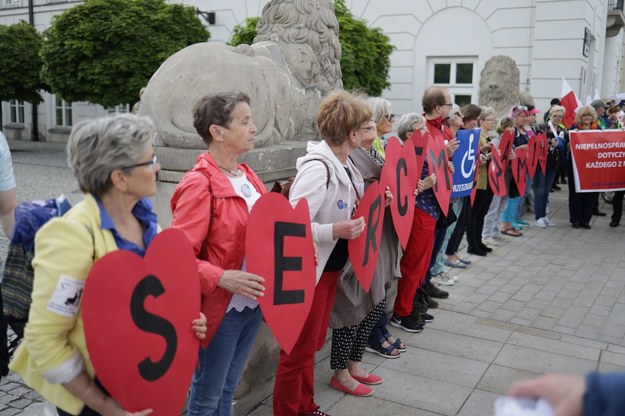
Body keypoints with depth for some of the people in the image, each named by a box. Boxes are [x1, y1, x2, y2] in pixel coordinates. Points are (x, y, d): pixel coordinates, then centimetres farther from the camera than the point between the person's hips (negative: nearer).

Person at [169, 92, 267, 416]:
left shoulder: (247, 177, 7)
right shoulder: (198, 185, -18)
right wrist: (222, 278, -31)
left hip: (253, 303, 8)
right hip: (221, 310, -7)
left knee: (228, 389, 23)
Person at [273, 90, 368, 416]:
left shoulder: (344, 164, 4)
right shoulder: (317, 168, -25)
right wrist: (335, 231, -35)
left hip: (331, 267, 10)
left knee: (313, 343, 22)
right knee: (298, 350, 6)